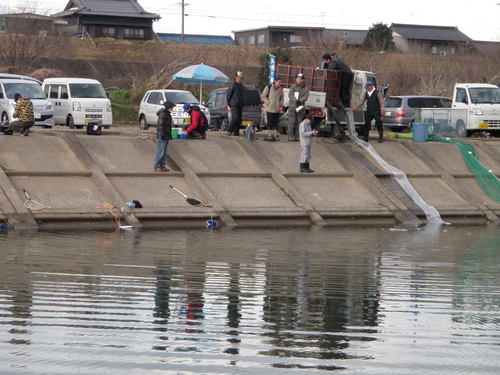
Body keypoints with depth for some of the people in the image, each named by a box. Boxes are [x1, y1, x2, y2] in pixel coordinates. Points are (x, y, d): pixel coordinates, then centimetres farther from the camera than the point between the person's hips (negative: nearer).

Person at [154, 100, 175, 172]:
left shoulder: (167, 114, 16)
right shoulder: (163, 114, -16)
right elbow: (161, 125, -20)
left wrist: (169, 135, 22)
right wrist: (162, 135, -23)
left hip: (166, 136, 10)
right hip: (162, 136, -10)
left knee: (164, 152, 13)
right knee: (160, 152, -7)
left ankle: (162, 166, 18)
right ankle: (157, 166, -4)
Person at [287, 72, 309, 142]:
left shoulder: (305, 89, 6)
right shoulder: (293, 86, 3)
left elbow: (305, 97, -8)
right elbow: (290, 95, -9)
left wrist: (300, 100, -25)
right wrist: (295, 100, -25)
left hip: (300, 107, 2)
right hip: (292, 107, -2)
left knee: (299, 122, 2)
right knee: (292, 121, -6)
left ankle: (297, 136, 7)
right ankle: (290, 136, -4)